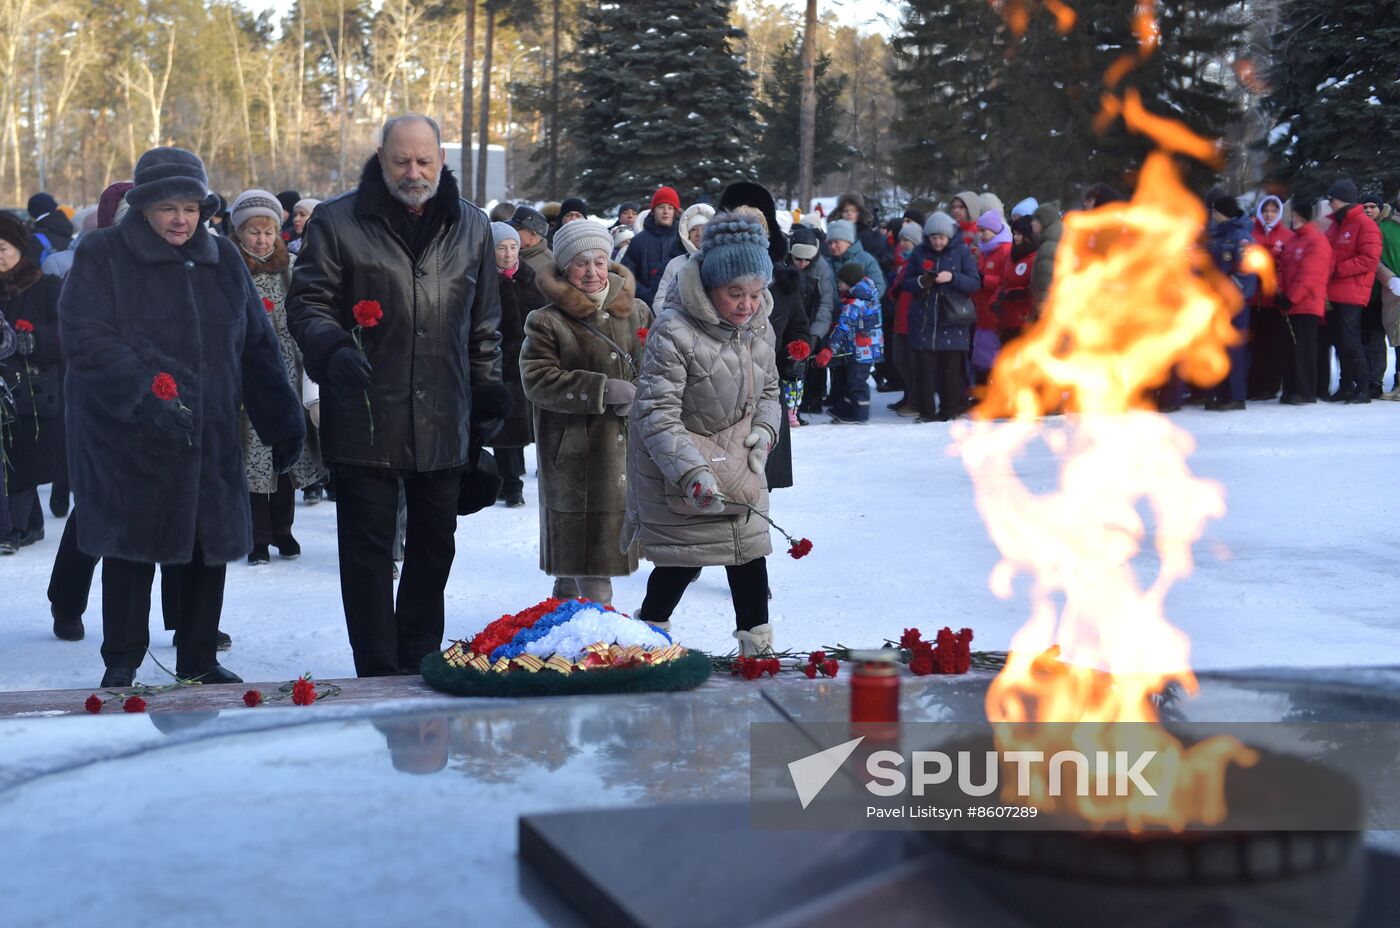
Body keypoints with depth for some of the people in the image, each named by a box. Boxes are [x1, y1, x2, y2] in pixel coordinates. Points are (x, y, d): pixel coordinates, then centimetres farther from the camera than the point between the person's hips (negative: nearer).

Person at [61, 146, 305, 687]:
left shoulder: (223, 260, 10)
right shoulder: (101, 256, -4)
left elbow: (257, 347, 13)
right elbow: (85, 337, -16)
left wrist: (283, 420, 7)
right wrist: (143, 389, -30)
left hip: (210, 440, 4)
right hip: (128, 440, -4)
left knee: (208, 550, 8)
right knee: (131, 551, 3)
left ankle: (199, 661, 23)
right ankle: (121, 666, 17)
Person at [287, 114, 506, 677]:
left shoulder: (471, 227, 11)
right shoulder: (337, 222, -1)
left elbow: (484, 324, 18)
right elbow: (308, 302, -1)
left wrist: (488, 393, 14)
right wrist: (334, 349, -20)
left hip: (444, 424, 4)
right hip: (365, 421, -4)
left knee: (434, 546, 13)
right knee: (368, 550, -1)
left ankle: (420, 666, 27)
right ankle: (379, 674, 7)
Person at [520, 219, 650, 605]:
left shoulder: (636, 312, 10)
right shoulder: (548, 321, -3)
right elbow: (536, 380, -11)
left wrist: (640, 396, -7)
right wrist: (602, 389, -18)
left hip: (627, 443, 4)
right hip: (575, 449, -4)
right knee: (588, 534, -6)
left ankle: (567, 598, 29)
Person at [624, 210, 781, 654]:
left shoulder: (758, 329, 1)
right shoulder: (673, 331, -23)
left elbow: (768, 391, 16)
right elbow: (657, 414, -25)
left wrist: (763, 430, -6)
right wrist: (692, 472, -35)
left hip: (738, 465, 6)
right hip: (674, 470, -6)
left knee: (750, 551, 5)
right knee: (682, 561, -4)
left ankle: (757, 645, 17)